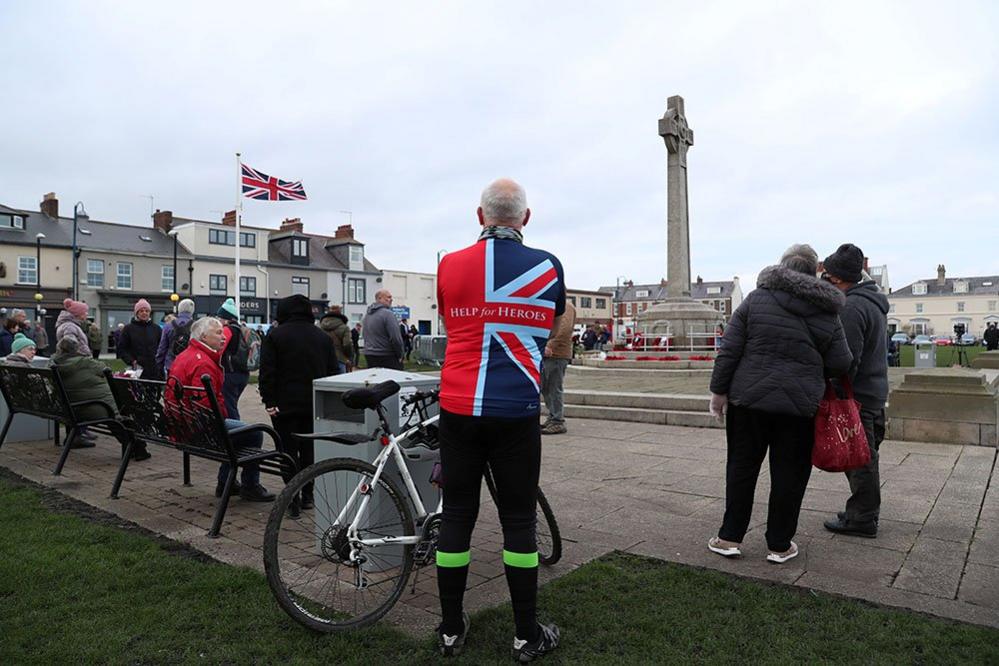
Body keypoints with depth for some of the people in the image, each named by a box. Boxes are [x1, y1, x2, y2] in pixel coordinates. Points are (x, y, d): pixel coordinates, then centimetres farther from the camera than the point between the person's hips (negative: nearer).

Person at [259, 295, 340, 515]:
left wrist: (269, 401, -6)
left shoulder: (274, 336, -4)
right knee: (310, 449, 13)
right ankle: (307, 495, 19)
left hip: (286, 404, -3)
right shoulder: (324, 337, 8)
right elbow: (334, 371, 9)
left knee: (288, 450, 2)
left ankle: (293, 499, -1)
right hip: (316, 404, 4)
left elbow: (267, 372, -10)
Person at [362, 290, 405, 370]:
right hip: (387, 357, -8)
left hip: (369, 355, 8)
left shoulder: (367, 315, 14)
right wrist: (400, 355, -6)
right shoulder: (388, 314, -13)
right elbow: (396, 338, -17)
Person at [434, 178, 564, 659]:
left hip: (458, 410, 2)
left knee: (456, 516, 12)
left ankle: (451, 629, 24)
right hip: (516, 413, -1)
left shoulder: (450, 266, 1)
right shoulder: (547, 267, -1)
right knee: (518, 521, 9)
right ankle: (527, 636, 21)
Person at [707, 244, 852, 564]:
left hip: (749, 397, 0)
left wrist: (720, 389, 0)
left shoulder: (755, 299, -1)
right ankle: (779, 545, 18)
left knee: (742, 466, 11)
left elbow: (729, 349, -5)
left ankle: (730, 537, 15)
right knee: (789, 473, 10)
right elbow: (841, 364, 4)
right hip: (799, 405, 0)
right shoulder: (827, 313, 3)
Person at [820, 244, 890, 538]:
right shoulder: (873, 301, 16)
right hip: (876, 390, 11)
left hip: (858, 395, -11)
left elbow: (847, 359, -22)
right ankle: (866, 512, 29)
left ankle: (861, 519, 7)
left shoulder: (851, 307, -19)